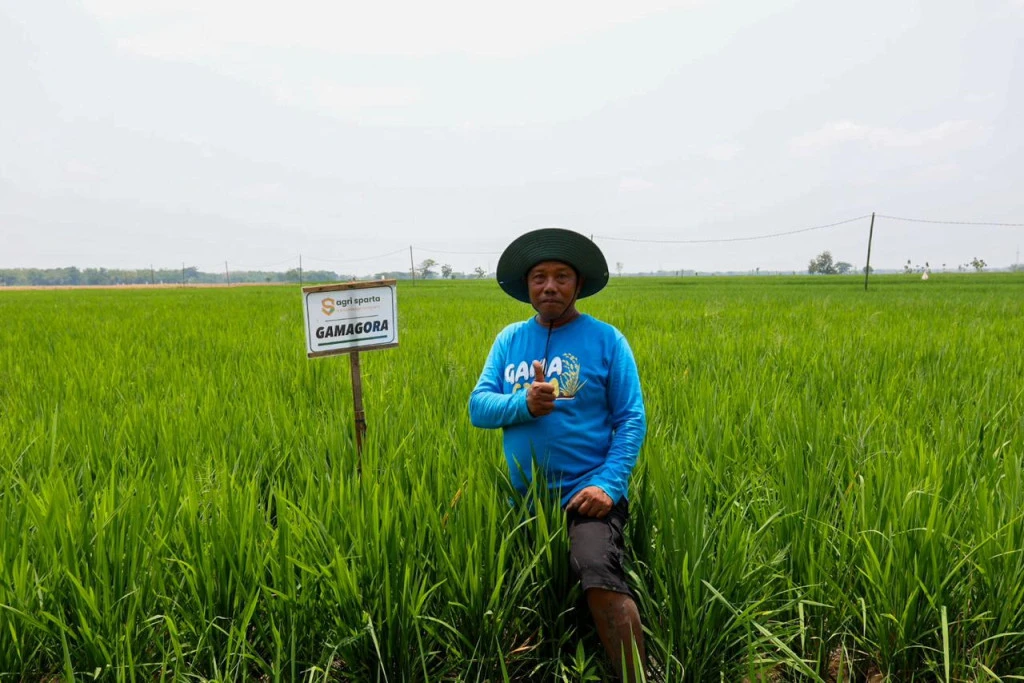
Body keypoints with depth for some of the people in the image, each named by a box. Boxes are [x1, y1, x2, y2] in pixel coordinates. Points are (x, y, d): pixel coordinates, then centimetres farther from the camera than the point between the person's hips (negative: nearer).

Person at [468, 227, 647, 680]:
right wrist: (524, 404, -19)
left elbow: (631, 420, -5)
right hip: (518, 493, 5)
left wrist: (608, 484, -18)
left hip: (584, 493, -4)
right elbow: (478, 407, 1)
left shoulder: (605, 339, -2)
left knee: (599, 576, -28)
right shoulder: (509, 339, 8)